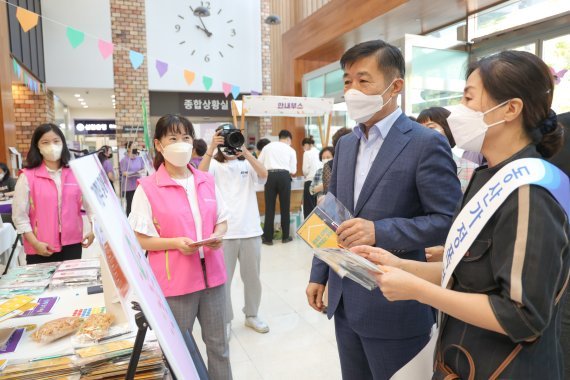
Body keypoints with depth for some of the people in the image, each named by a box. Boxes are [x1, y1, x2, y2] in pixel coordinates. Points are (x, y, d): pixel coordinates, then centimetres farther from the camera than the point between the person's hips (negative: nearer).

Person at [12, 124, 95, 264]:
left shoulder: (75, 173, 2)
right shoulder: (27, 177, -6)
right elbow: (19, 215, -5)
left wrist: (93, 229, 0)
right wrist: (35, 243, -11)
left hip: (72, 244, 2)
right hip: (42, 248, -2)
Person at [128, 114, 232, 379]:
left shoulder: (207, 181, 6)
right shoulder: (147, 188, -9)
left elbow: (221, 221, 12)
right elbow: (140, 239, -8)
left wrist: (217, 236, -9)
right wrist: (175, 243, -22)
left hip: (212, 275, 4)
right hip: (174, 281, -4)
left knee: (218, 344, 17)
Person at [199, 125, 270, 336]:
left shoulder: (247, 164, 6)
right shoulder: (215, 164, 2)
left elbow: (264, 175, -13)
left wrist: (245, 151, -21)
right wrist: (211, 149, -28)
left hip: (250, 230, 2)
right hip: (223, 231, -2)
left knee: (252, 277, 14)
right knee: (223, 278, 6)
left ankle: (251, 315, 33)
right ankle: (225, 320, 23)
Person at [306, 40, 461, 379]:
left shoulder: (427, 143, -13)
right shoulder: (346, 144, 9)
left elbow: (449, 220, -15)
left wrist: (380, 232, -25)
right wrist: (319, 274, 11)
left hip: (395, 304, -6)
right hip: (346, 300, 7)